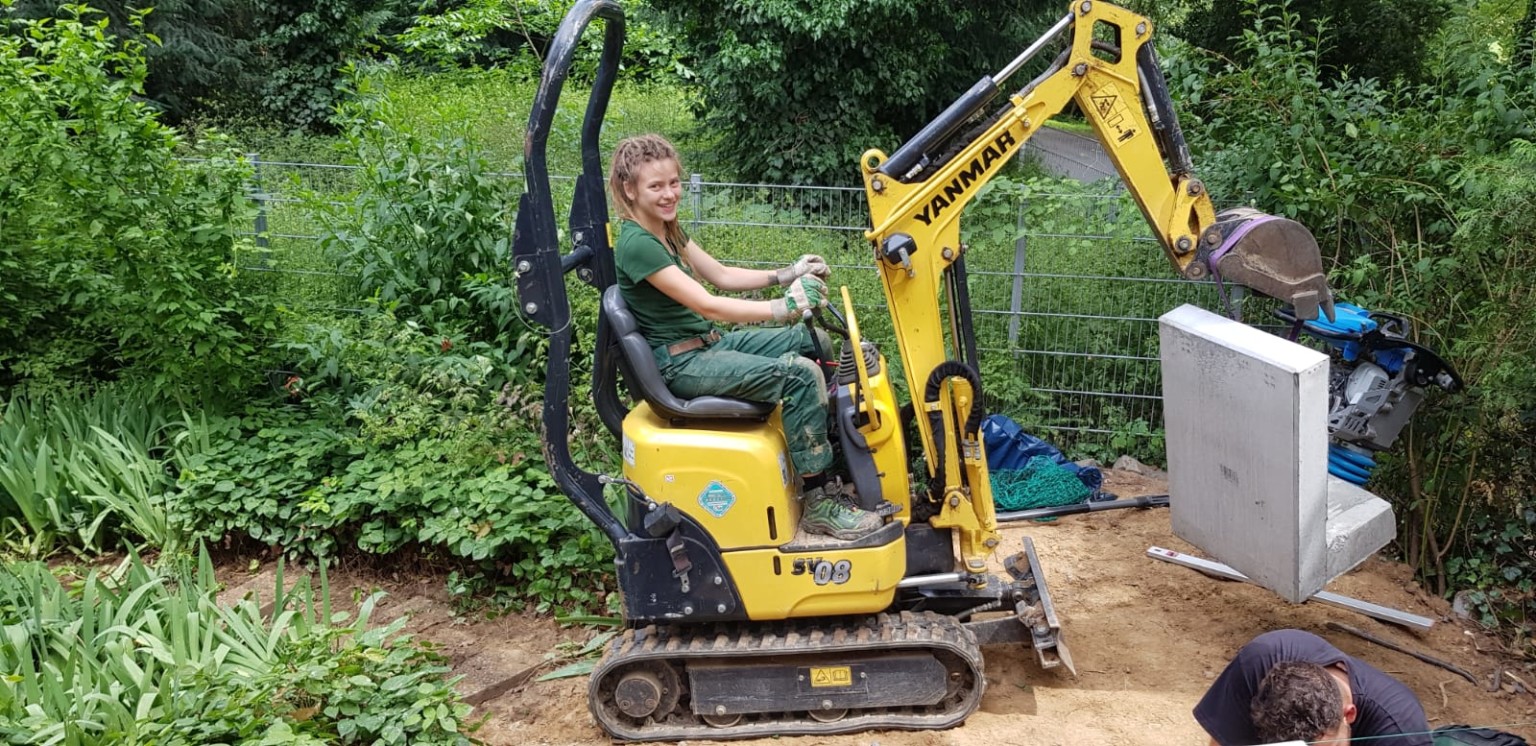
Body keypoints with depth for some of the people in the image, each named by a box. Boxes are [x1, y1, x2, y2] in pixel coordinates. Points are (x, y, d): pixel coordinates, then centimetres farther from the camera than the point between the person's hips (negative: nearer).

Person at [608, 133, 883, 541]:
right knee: (801, 374, -23)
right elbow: (707, 305, -25)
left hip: (710, 343, 10)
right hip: (681, 364, -10)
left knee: (811, 342, 8)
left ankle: (833, 466, 13)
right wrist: (783, 307, -28)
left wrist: (786, 275, 1)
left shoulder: (667, 229, 9)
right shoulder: (636, 244, -21)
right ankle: (818, 504, -14)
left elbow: (721, 275, 13)